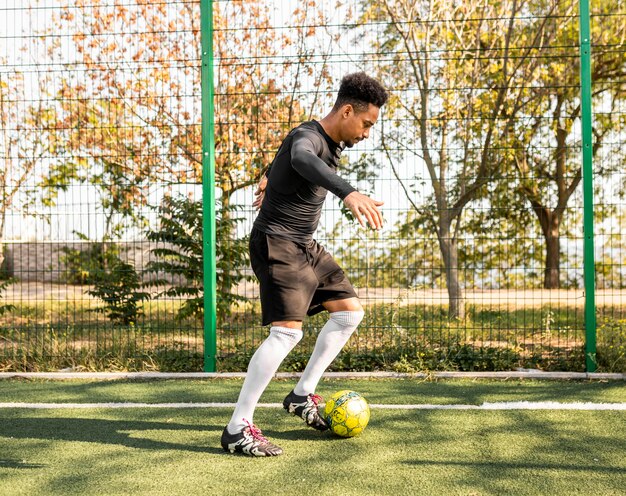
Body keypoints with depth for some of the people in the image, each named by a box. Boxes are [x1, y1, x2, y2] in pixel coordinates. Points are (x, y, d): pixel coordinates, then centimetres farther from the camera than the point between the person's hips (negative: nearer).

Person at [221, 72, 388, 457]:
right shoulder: (307, 136, -20)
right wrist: (349, 192, -64)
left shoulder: (333, 144, 10)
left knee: (350, 310, 10)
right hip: (277, 244, -10)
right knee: (288, 331, -19)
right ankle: (238, 429, -11)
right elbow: (303, 159, -47)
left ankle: (302, 396, 19)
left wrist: (271, 180, 50)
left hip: (306, 246, 10)